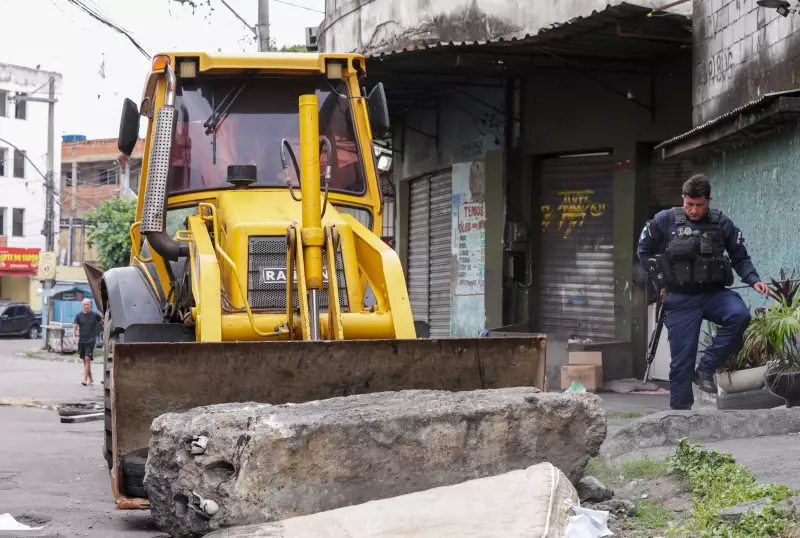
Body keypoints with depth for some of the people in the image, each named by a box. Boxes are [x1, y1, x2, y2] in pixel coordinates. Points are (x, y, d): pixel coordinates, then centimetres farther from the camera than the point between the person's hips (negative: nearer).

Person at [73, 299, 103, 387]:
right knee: (85, 361, 11)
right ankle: (90, 379, 24)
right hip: (81, 340, 3)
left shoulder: (95, 315, -1)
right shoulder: (79, 316, 2)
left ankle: (85, 379, -18)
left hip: (91, 340, -3)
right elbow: (75, 327, -4)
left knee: (87, 359, -15)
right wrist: (74, 336, -19)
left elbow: (102, 322, 14)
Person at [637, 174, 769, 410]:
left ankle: (706, 368, -13)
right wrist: (661, 276, 3)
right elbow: (644, 251, 12)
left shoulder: (722, 223, 1)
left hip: (713, 293, 1)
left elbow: (740, 258, 8)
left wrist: (754, 280, -9)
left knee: (740, 315, -29)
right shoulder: (665, 220, -1)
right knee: (682, 360, -2)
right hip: (680, 299, -1)